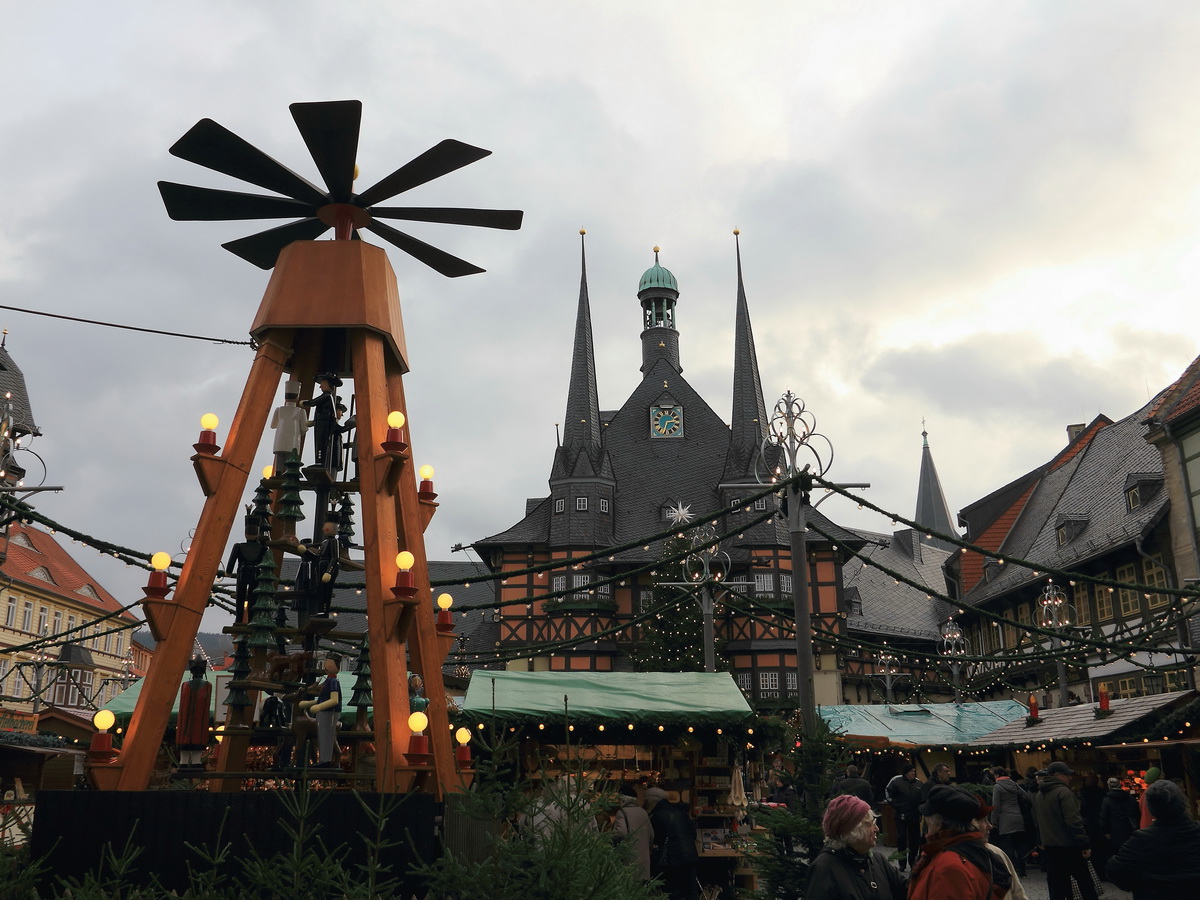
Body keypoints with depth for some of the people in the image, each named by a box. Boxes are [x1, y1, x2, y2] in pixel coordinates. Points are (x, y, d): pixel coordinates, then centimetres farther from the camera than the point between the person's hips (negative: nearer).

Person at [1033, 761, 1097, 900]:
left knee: (1056, 888, 8)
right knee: (1085, 883, 6)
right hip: (1068, 847, -7)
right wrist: (1084, 844, -17)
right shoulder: (1063, 792, -15)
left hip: (1049, 847, 7)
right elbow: (1074, 821, -21)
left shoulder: (1039, 796, 12)